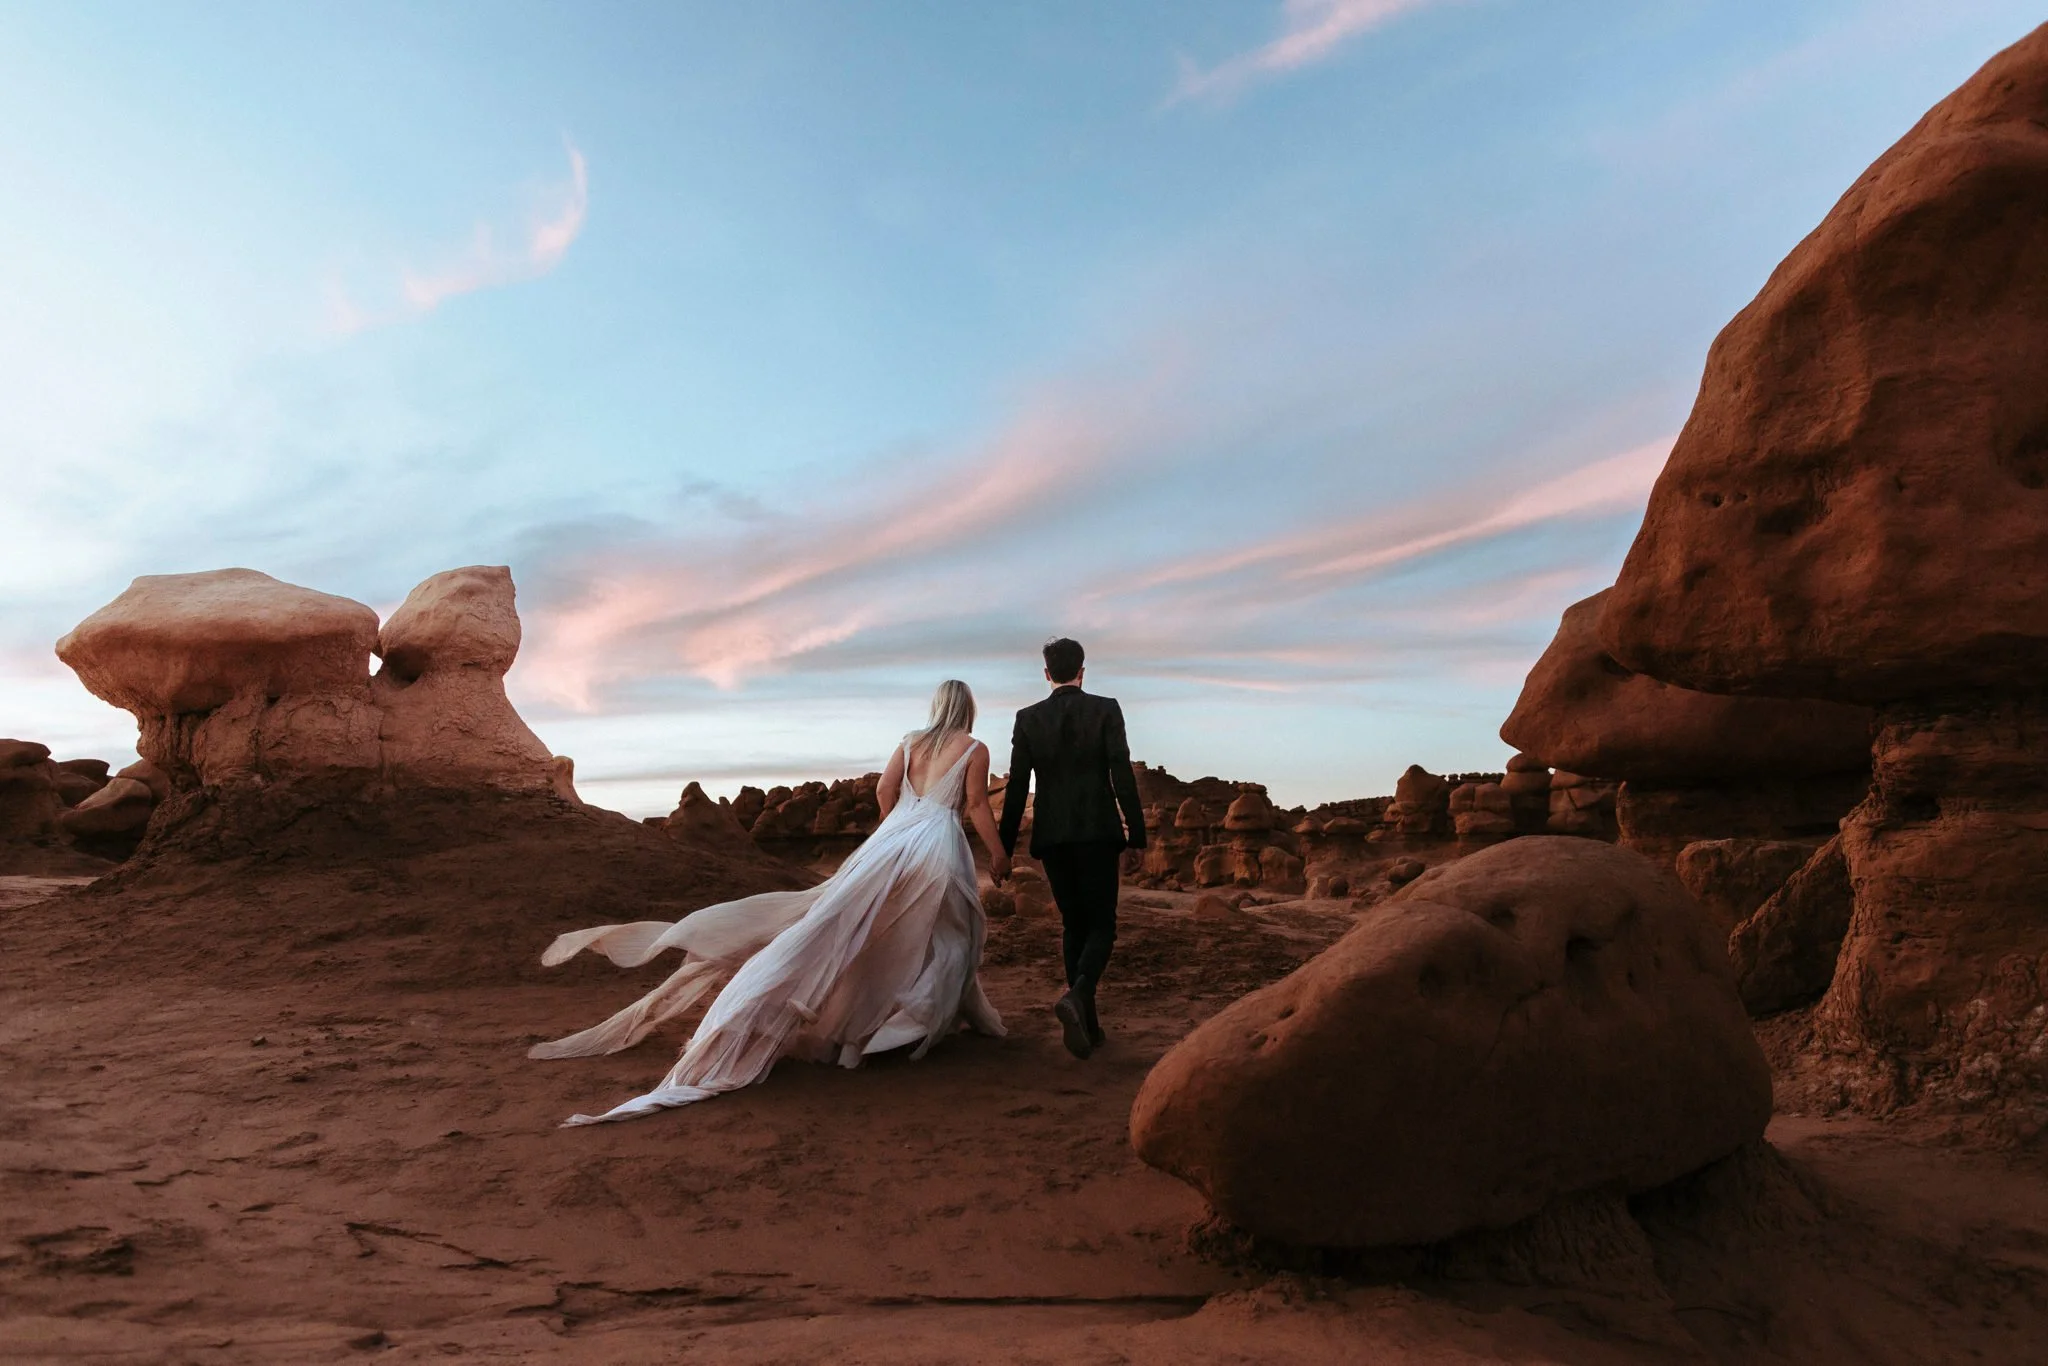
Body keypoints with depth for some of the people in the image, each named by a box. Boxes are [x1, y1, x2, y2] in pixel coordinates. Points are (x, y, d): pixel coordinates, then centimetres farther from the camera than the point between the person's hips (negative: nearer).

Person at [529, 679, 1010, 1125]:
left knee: (841, 917, 3)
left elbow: (884, 790, 10)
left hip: (891, 838, 4)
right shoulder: (975, 748, 2)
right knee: (947, 935, 10)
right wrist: (998, 853, 6)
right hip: (939, 844, -4)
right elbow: (977, 806, -2)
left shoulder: (911, 741, 15)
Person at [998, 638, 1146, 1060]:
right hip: (1098, 832, -2)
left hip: (1052, 836, 2)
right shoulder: (1106, 709, -3)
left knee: (1074, 925, 14)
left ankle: (1087, 1022, 14)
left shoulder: (1028, 718, 2)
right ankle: (1077, 996, -23)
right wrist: (1136, 831, -4)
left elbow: (1017, 785, 1)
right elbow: (1122, 774, -9)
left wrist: (1005, 846, 6)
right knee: (1101, 925, 4)